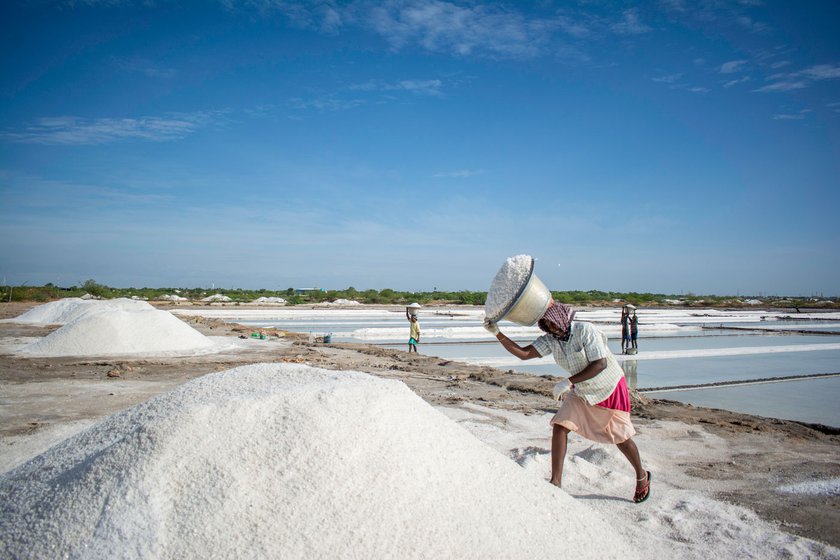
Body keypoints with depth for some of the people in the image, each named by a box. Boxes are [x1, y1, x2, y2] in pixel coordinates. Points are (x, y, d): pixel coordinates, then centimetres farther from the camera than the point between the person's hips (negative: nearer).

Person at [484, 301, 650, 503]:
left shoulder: (585, 331, -28)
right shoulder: (550, 340, -10)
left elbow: (600, 364, -32)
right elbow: (523, 353, -20)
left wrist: (568, 382, -35)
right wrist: (497, 333, -32)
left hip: (610, 389, -5)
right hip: (581, 391, 5)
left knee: (621, 438, 6)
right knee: (560, 426, -11)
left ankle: (642, 477, 34)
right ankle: (556, 482, -5)